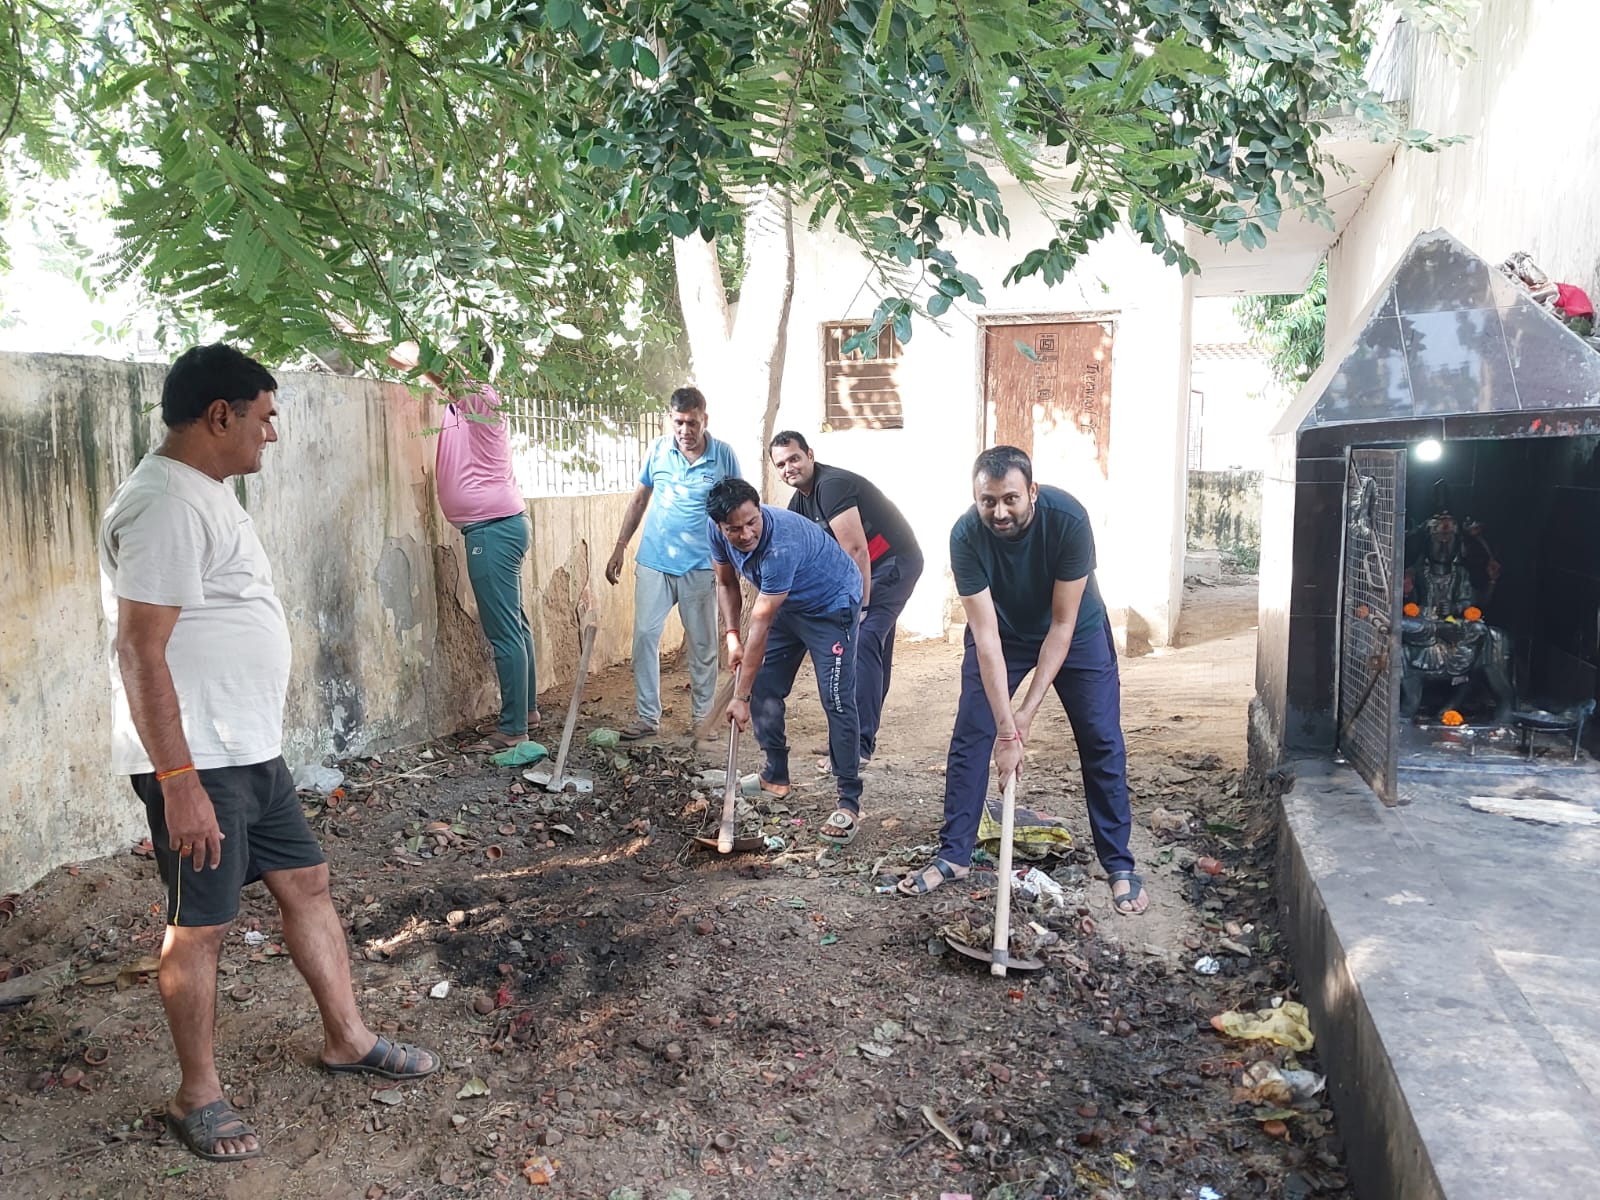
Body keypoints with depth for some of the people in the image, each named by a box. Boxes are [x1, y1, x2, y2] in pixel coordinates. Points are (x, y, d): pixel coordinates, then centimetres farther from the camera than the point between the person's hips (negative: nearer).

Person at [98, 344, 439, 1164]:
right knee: (201, 924, 4)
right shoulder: (167, 504, -19)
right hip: (198, 761, -10)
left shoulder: (206, 492, 13)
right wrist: (179, 781, -25)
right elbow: (141, 650, -23)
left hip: (252, 751, 10)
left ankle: (347, 1038, 30)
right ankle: (197, 1096, 23)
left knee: (306, 883, 15)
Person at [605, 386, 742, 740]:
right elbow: (640, 499, 12)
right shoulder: (658, 450, 1)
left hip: (700, 567, -2)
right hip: (653, 562, 2)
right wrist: (620, 547, 10)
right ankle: (648, 717, 6)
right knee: (645, 636, -2)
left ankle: (702, 716, 22)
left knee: (702, 645, 7)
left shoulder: (724, 456, -5)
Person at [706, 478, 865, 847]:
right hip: (787, 604, 8)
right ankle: (776, 776, 23)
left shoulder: (781, 546, -40)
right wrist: (732, 636, -12)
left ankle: (850, 802, -10)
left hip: (831, 605, -7)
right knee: (764, 688, 6)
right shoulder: (718, 531, -18)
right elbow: (726, 583, 3)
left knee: (837, 702, -15)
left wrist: (740, 697, -29)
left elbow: (760, 625, -35)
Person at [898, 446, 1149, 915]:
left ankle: (1119, 865, 9)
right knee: (969, 737, -3)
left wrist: (1028, 711, -29)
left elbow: (1062, 624, -28)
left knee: (1102, 743, -3)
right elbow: (986, 636, -31)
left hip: (1075, 631, -1)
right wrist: (1006, 729, -33)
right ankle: (953, 855, 11)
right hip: (1001, 632, 1)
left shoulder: (1067, 519, -34)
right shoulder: (966, 536, -31)